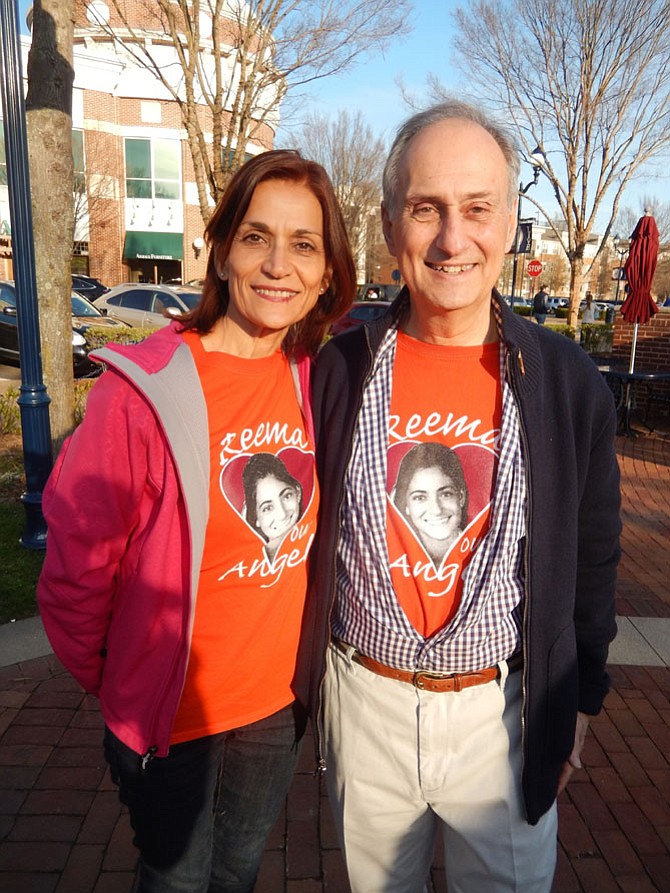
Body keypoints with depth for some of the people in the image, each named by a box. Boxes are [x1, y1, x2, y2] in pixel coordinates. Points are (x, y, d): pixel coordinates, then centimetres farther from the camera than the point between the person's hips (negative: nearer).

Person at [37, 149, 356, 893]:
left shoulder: (312, 383, -6)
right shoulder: (143, 388, -23)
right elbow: (78, 567, -14)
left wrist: (304, 655, 9)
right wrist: (108, 680, -1)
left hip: (278, 700, 4)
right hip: (170, 715, -4)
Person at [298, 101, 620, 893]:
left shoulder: (568, 383, -9)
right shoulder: (339, 371, -8)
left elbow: (590, 559, 0)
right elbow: (308, 534, 1)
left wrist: (577, 705, 5)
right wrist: (306, 678, 5)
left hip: (502, 709, 0)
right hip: (362, 700, 1)